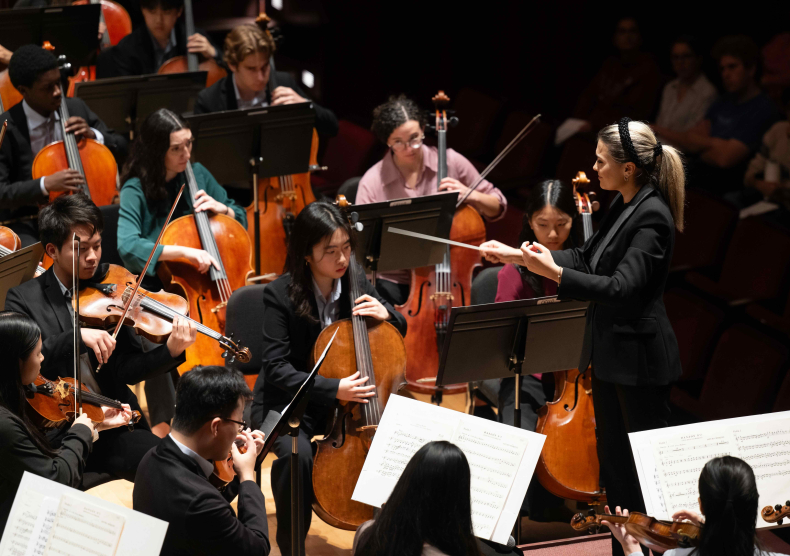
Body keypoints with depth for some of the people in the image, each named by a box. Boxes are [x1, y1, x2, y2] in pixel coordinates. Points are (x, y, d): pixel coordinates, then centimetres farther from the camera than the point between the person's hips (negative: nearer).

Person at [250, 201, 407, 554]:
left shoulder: (356, 284, -2)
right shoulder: (280, 294, -16)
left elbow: (398, 334, 12)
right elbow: (277, 368, -20)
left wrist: (385, 313, -13)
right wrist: (333, 389, -33)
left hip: (344, 398, 4)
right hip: (288, 402, -4)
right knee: (297, 454, -34)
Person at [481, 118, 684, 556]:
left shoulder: (652, 217, -21)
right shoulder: (623, 205, 7)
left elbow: (621, 287, -28)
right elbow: (587, 259, 17)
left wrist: (553, 273, -31)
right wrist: (518, 256, 12)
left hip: (639, 358, -10)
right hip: (610, 353, 10)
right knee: (613, 460, 17)